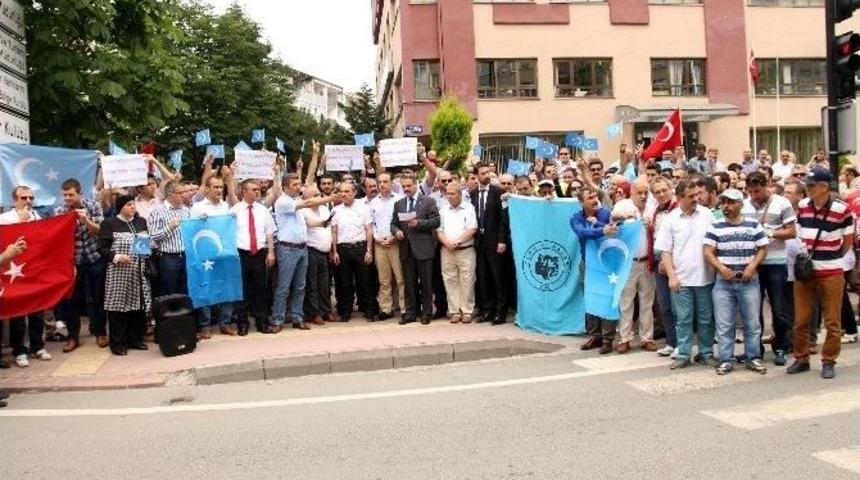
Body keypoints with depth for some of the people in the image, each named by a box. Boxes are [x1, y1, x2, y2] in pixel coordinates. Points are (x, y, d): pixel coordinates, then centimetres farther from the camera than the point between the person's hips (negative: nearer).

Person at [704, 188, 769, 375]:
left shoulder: (754, 225, 3)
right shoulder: (715, 226, 2)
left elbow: (762, 249, 4)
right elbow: (708, 252, -2)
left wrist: (752, 266, -11)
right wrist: (721, 268, -15)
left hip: (749, 281, 0)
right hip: (723, 282, 0)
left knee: (752, 323, 6)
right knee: (724, 324, 2)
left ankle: (753, 358, 17)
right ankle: (726, 360, 10)